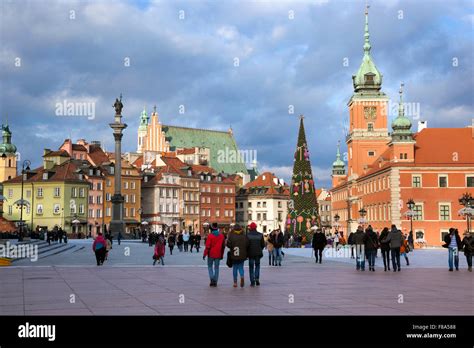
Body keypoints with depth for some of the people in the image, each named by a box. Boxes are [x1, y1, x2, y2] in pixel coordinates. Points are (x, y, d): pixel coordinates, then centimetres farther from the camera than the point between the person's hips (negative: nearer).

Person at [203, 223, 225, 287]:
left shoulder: (210, 236, -11)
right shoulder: (221, 236, 4)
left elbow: (207, 246, -14)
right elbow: (223, 246, 10)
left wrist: (204, 254, -7)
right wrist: (222, 255, 18)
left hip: (211, 254, -3)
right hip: (218, 255, 3)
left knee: (210, 266, 11)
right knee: (216, 267, 9)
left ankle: (212, 279, -6)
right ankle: (215, 282, 7)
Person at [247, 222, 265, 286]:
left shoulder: (248, 235, -9)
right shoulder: (260, 235, -2)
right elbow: (263, 244, 2)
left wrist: (247, 252, 6)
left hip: (251, 253, -2)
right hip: (258, 253, 2)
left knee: (251, 267, 6)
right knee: (257, 265, 18)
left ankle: (252, 282, 3)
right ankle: (257, 278, 0)